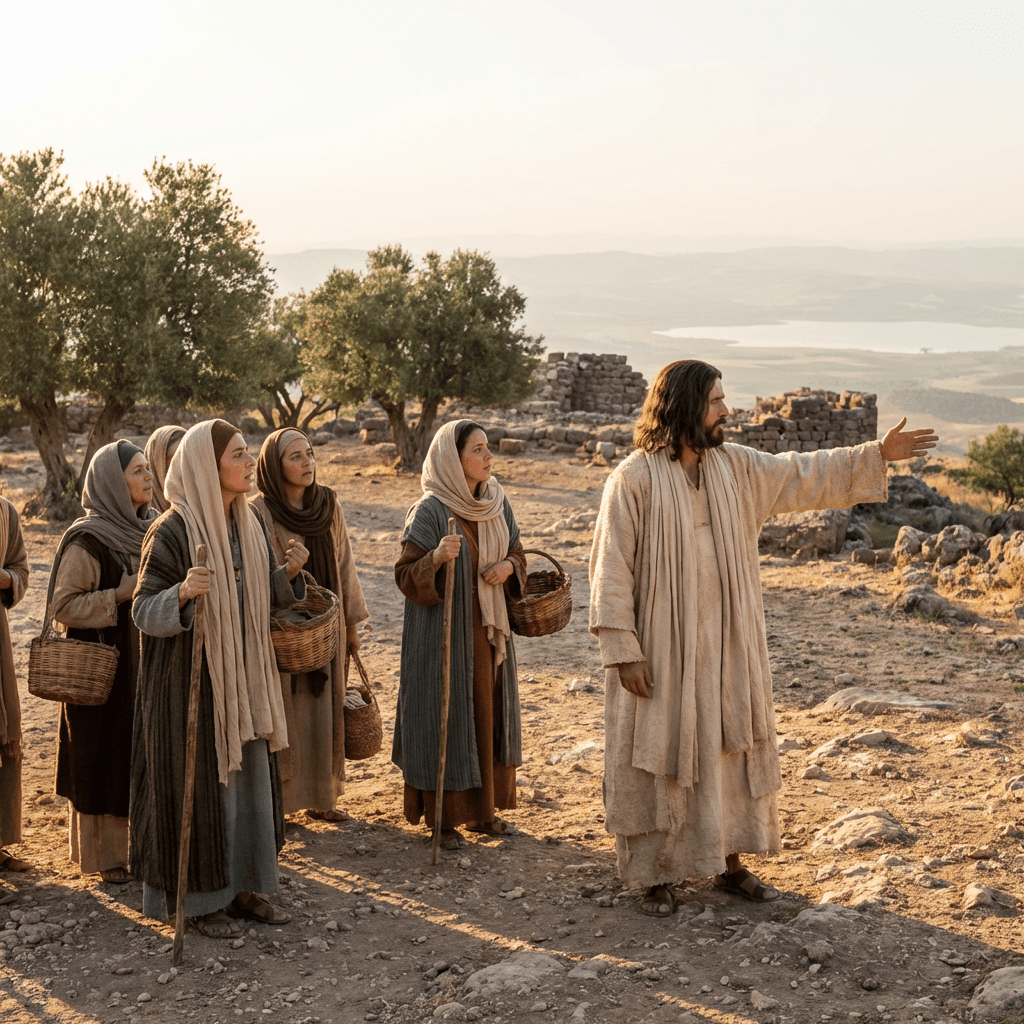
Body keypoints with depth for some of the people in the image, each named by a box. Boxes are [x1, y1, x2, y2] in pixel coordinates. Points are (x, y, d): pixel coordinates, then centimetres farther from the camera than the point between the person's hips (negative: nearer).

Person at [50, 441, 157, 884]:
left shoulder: (150, 528, 7)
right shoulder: (87, 539, -15)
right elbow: (63, 605, -16)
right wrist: (124, 592, -22)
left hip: (146, 665, 7)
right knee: (105, 758, 2)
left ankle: (139, 839, 27)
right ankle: (103, 852, 14)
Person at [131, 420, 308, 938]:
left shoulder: (249, 524, 4)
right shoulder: (172, 532, -17)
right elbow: (144, 612, -15)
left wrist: (288, 575, -6)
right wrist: (183, 593, -34)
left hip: (243, 678, 7)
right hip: (190, 680, -7)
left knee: (249, 777, 13)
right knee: (200, 782, 3)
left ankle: (240, 886, 27)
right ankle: (199, 899, 18)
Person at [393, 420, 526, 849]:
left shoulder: (497, 503, 4)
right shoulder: (430, 511, -15)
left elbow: (517, 552, 15)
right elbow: (406, 576, -15)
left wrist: (509, 566, -7)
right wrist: (437, 558, -33)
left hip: (489, 628, 6)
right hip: (445, 630, -6)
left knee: (487, 712, 13)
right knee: (447, 713, 1)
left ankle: (482, 807, 27)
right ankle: (443, 816, 14)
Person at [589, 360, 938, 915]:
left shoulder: (735, 467, 3)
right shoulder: (634, 479, -15)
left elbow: (802, 474, 14)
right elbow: (611, 569, -14)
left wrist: (877, 454, 11)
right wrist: (622, 651, -17)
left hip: (726, 643, 6)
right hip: (662, 647, -6)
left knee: (732, 750, 13)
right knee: (659, 758, 4)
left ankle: (729, 863, 27)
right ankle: (655, 874, 18)